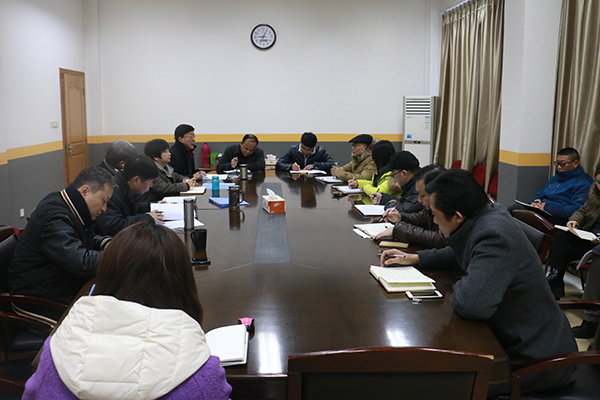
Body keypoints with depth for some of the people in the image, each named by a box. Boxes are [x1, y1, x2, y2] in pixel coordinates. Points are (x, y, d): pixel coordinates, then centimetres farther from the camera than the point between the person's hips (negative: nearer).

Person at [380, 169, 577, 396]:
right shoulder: (489, 214, -1)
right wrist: (415, 258, 12)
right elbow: (459, 256, 19)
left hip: (534, 360, -9)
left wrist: (459, 286, -18)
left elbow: (470, 304, -40)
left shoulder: (494, 236, -30)